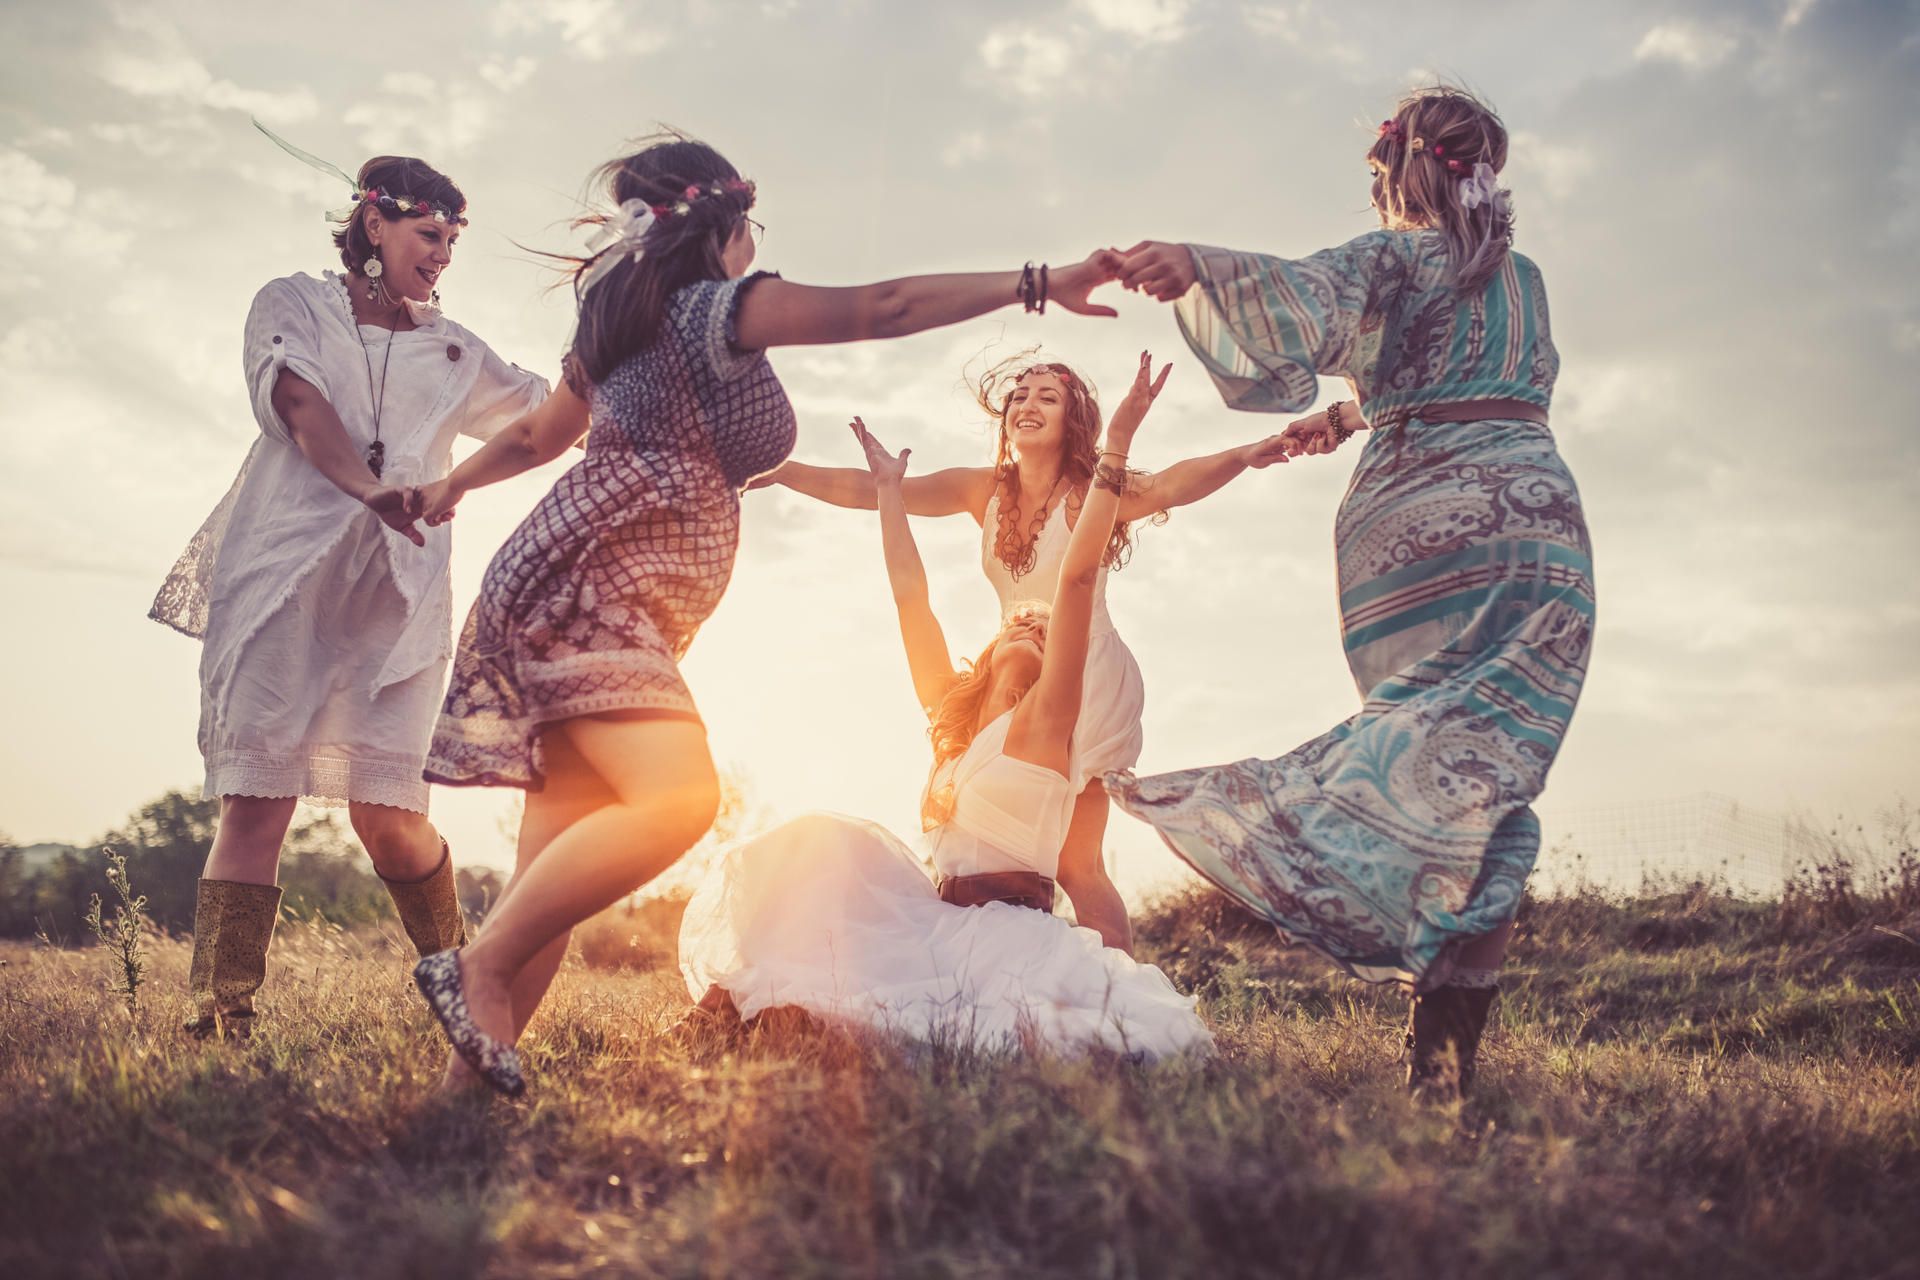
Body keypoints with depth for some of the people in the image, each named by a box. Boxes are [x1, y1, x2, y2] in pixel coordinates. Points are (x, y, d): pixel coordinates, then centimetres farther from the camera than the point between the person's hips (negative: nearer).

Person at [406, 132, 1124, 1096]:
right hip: (594, 585, -10)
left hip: (567, 590, 10)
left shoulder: (619, 323, 24)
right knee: (678, 798, -25)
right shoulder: (721, 305, -2)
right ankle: (480, 967, -20)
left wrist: (448, 489, 52)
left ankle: (467, 1073, 0)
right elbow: (883, 309, -8)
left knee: (559, 864, 3)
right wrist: (1037, 284, -7)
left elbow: (536, 435, 35)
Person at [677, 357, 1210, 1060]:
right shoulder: (951, 716, 19)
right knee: (829, 849, -9)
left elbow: (1078, 576, -6)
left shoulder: (1045, 718, 3)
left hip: (1015, 933, -5)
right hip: (938, 922, 5)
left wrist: (1114, 450, -12)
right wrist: (889, 487, 27)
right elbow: (909, 591, 22)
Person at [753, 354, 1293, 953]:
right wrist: (783, 471, -12)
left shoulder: (1090, 494, -13)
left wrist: (1243, 455, -51)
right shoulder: (986, 491, 2)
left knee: (1074, 861, -8)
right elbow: (872, 490, -3)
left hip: (1088, 680, -6)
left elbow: (1169, 485, -32)